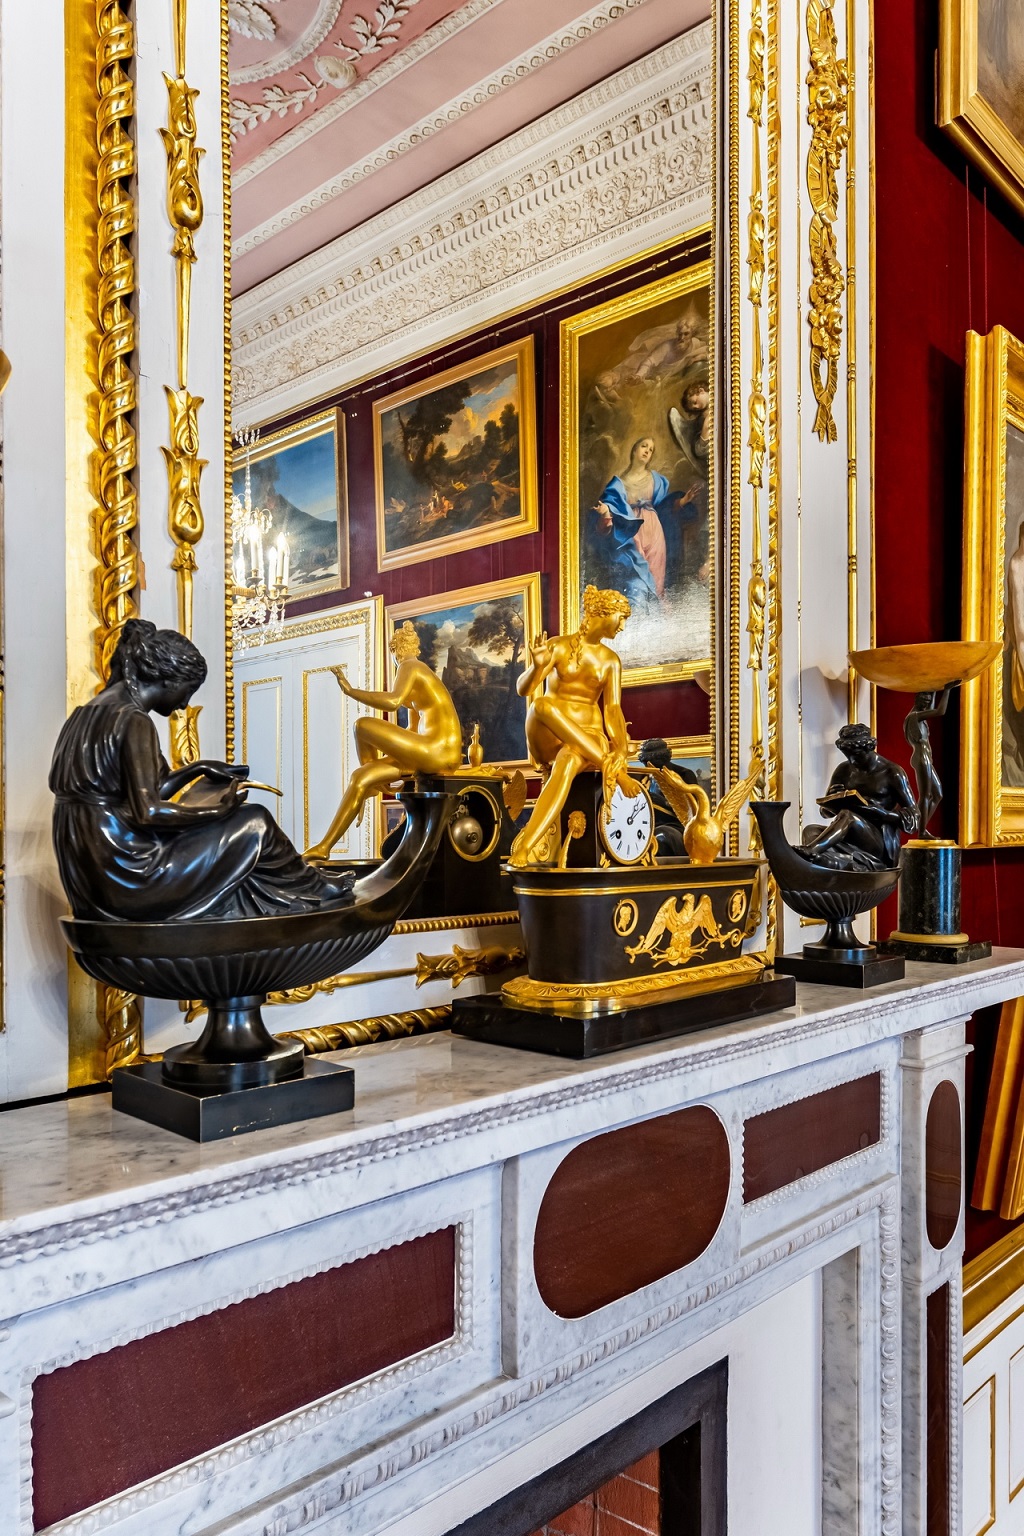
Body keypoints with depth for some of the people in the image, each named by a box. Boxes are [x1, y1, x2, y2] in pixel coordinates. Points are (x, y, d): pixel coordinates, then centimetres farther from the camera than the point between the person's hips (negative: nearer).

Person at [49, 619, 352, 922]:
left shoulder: (87, 714, 12)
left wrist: (196, 770, 22)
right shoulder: (133, 721, -16)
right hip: (127, 880, -9)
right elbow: (148, 812, -23)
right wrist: (220, 808, -11)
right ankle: (313, 892, 23)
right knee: (255, 823, 1)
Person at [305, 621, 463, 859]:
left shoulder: (409, 667, -4)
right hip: (434, 753, 9)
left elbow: (393, 702, -24)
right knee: (360, 777, 6)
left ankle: (375, 785, 10)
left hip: (439, 752, -9)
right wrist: (382, 744, 30)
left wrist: (350, 690, -18)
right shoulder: (420, 673, 25)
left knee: (362, 725, -12)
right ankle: (324, 847, 3)